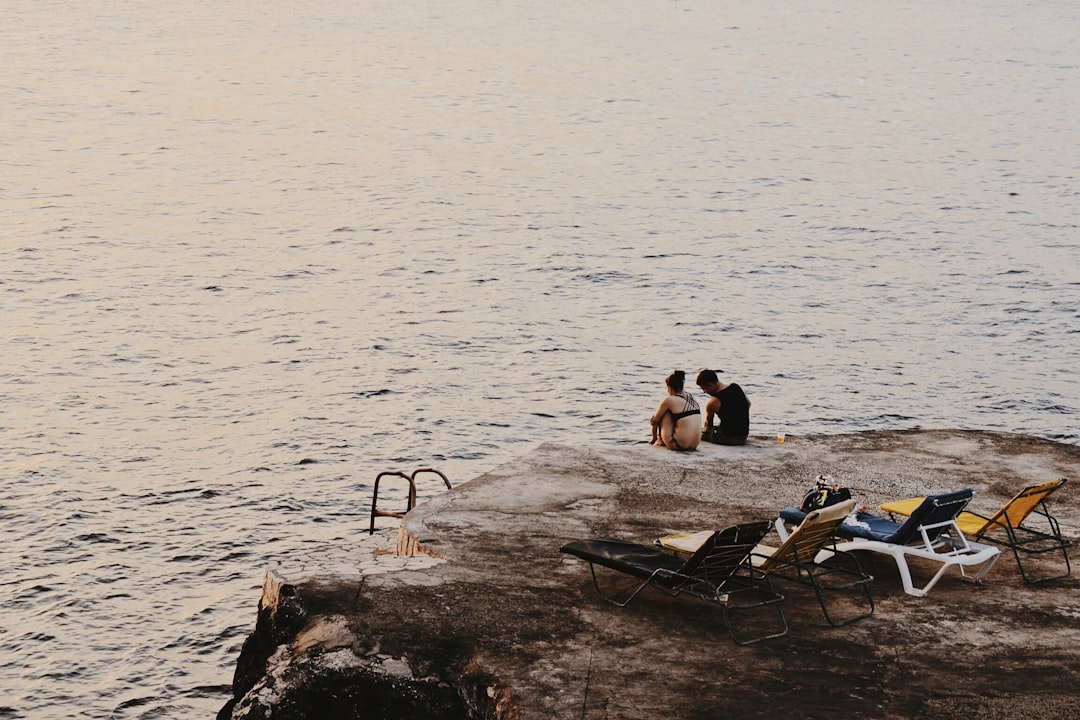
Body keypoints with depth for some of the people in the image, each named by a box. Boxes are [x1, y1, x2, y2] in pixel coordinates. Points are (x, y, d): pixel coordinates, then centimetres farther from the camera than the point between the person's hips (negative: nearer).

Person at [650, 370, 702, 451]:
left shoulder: (669, 400, -6)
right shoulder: (692, 398, 12)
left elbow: (654, 421, 6)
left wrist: (654, 438, 23)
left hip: (679, 445, -7)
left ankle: (661, 441, 19)